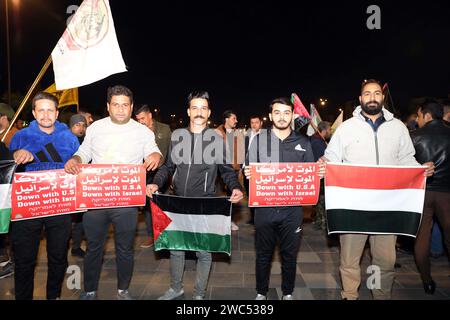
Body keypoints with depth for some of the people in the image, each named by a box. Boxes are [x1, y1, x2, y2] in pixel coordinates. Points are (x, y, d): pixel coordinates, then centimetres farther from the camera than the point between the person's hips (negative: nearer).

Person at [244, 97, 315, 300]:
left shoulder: (303, 142, 7)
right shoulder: (259, 140, 4)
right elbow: (249, 171, 4)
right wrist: (248, 173, -19)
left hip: (292, 209, 1)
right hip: (265, 208, 0)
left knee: (290, 254, 12)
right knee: (263, 254, 12)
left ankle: (288, 293, 32)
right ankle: (261, 293, 30)